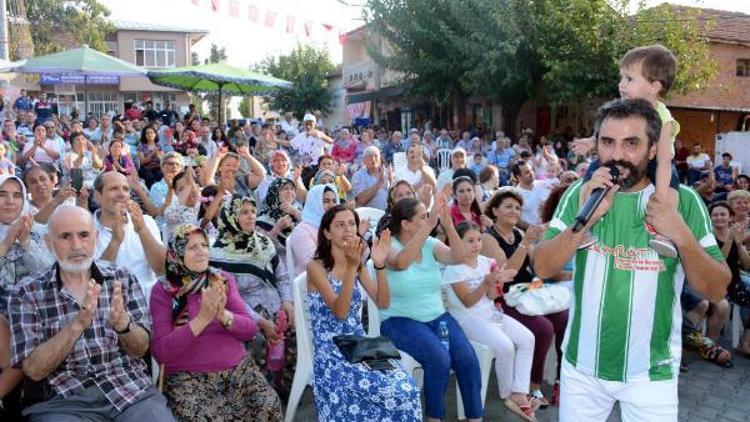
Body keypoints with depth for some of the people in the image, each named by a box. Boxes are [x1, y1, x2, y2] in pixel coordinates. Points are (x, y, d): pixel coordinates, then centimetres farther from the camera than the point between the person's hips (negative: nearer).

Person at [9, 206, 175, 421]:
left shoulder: (122, 278, 1)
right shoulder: (27, 292, -1)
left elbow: (141, 348, 0)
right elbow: (33, 369, -7)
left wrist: (122, 323, -20)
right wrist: (77, 324, -22)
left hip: (132, 388, 1)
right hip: (65, 400, 0)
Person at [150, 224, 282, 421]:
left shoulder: (224, 280, 7)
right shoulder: (163, 291, -3)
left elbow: (251, 329, 1)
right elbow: (160, 352, -10)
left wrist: (223, 315, -18)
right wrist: (202, 319, -20)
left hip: (238, 368, 3)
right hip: (187, 377, -2)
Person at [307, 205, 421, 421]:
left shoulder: (358, 265, 10)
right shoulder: (316, 267, -8)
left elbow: (382, 303, -2)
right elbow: (340, 312, -20)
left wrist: (380, 265, -16)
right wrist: (351, 267, -30)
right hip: (330, 352, -5)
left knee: (406, 386, -21)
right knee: (392, 391, -26)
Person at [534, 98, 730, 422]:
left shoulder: (683, 201, -9)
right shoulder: (579, 194, -5)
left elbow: (716, 290, -7)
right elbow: (543, 268, -12)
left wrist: (683, 237, -23)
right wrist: (588, 217, -23)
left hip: (651, 373, -1)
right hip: (582, 365, 2)